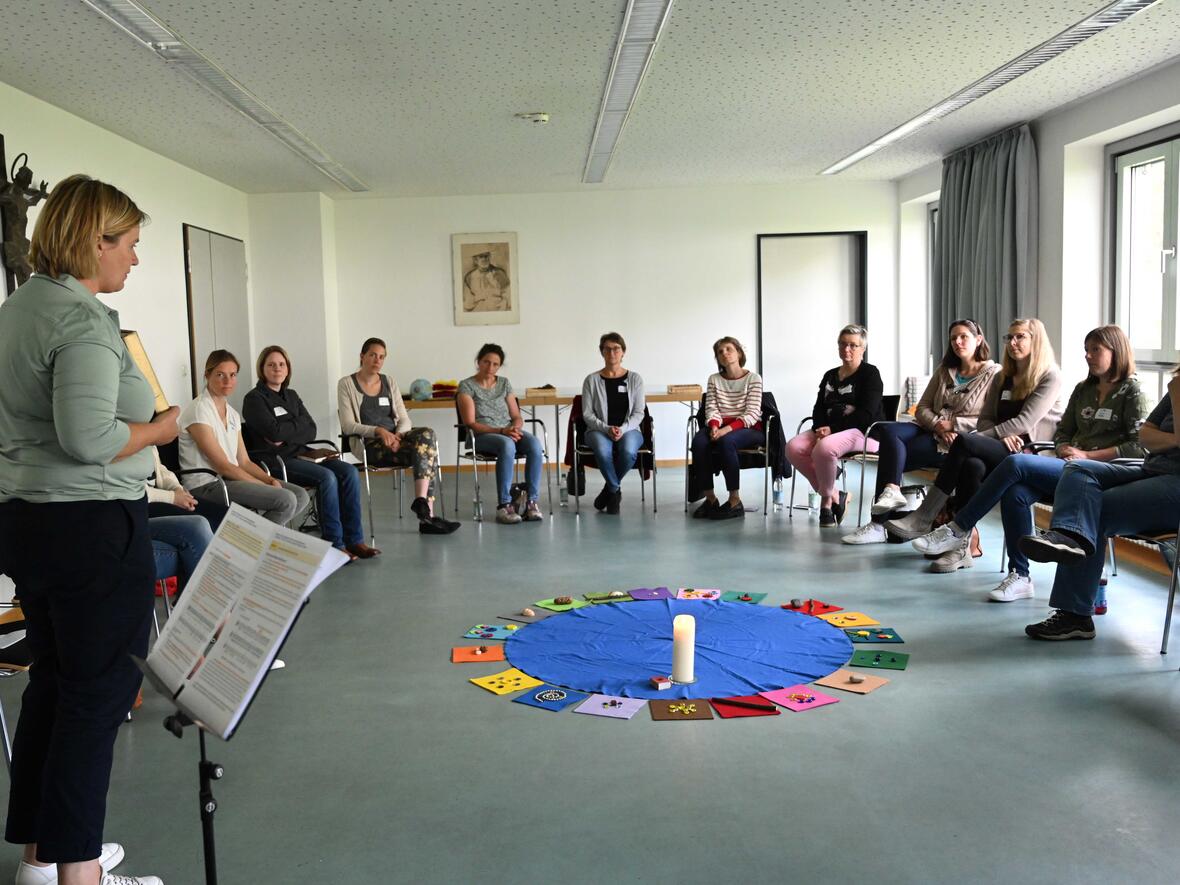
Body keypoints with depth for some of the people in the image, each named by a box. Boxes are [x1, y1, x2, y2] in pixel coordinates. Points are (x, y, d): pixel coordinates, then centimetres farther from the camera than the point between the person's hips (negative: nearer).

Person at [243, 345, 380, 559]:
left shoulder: (291, 396, 21)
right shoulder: (254, 399, 1)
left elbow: (311, 431, 8)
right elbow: (274, 431, -15)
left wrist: (287, 435, -8)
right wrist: (299, 428, -1)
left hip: (300, 454, 6)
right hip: (277, 460, -6)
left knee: (349, 472, -17)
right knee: (326, 477, -30)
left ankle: (354, 540, -18)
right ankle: (334, 544, -25)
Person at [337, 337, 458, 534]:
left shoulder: (389, 382, 17)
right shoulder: (346, 384, 3)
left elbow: (404, 419, 10)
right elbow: (348, 426, -7)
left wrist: (398, 434, -13)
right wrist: (378, 431, -22)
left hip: (395, 437, 5)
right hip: (369, 445, -5)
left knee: (427, 434, -29)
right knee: (426, 451, -28)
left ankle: (421, 502, -34)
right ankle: (427, 513, -30)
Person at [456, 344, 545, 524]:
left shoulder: (504, 383, 16)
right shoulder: (466, 386, 2)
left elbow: (517, 417, 14)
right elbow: (470, 423, -7)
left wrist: (514, 428, -12)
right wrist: (501, 431, -18)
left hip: (509, 431, 4)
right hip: (482, 436, -4)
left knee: (535, 445, -30)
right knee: (507, 445, -39)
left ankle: (532, 502, -28)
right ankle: (504, 506, -36)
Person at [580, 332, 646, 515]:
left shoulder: (634, 379, 6)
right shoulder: (592, 380, 4)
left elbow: (638, 413, 2)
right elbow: (587, 414, 0)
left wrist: (623, 429, -16)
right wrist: (607, 429, -17)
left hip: (629, 429, 1)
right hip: (598, 430, 0)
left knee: (628, 451, -35)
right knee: (602, 451, -37)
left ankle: (609, 488, -5)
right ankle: (615, 490, -8)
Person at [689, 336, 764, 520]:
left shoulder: (753, 378, 2)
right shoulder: (714, 379, 14)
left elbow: (752, 413, -8)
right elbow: (712, 409, 5)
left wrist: (728, 429, -23)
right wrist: (714, 427, -19)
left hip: (748, 428, -3)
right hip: (719, 427, 4)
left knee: (726, 441, -37)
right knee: (699, 442, -30)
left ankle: (735, 501, -29)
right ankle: (710, 498, -23)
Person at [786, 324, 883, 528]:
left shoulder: (870, 374, -1)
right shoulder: (830, 376, 20)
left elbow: (866, 414, -12)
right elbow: (819, 408, 13)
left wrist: (833, 429, -19)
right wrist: (820, 429, -10)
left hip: (863, 431, -7)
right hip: (830, 430, 7)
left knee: (824, 448, -36)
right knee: (793, 448, -20)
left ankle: (826, 499, -9)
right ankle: (834, 495, -10)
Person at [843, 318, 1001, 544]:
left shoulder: (994, 374, 2)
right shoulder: (945, 371, 21)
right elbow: (922, 408, 13)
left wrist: (953, 424, -14)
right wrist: (938, 425, -8)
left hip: (961, 441, -6)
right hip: (931, 431, 6)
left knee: (890, 451, -23)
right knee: (886, 430, -26)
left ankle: (879, 524, -21)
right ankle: (892, 490, -39)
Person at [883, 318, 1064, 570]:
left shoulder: (1050, 377, 0)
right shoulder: (1002, 378, 20)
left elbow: (1025, 422, -12)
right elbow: (985, 420, 13)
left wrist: (986, 436, -14)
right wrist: (1002, 435, -9)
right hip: (1001, 453, 6)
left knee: (964, 442, -29)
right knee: (972, 465, -32)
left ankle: (924, 518, -28)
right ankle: (967, 543, -33)